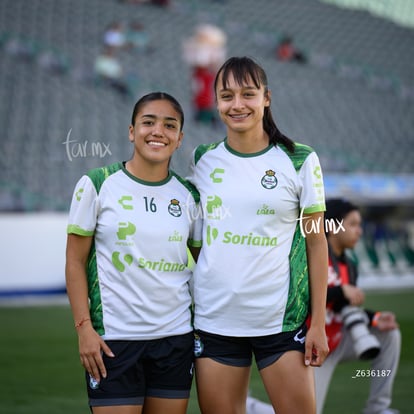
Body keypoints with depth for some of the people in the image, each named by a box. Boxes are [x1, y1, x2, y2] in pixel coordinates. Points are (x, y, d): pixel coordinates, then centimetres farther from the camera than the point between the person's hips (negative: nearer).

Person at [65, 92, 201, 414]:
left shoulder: (188, 196, 7)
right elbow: (75, 261, -2)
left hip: (176, 338, 3)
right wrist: (84, 328, -10)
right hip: (114, 339, -3)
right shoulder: (97, 185, -2)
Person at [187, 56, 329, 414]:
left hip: (281, 320, -2)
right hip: (214, 319, 2)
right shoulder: (204, 160, 7)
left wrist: (319, 323, -3)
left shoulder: (299, 162, -1)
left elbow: (316, 242, 1)